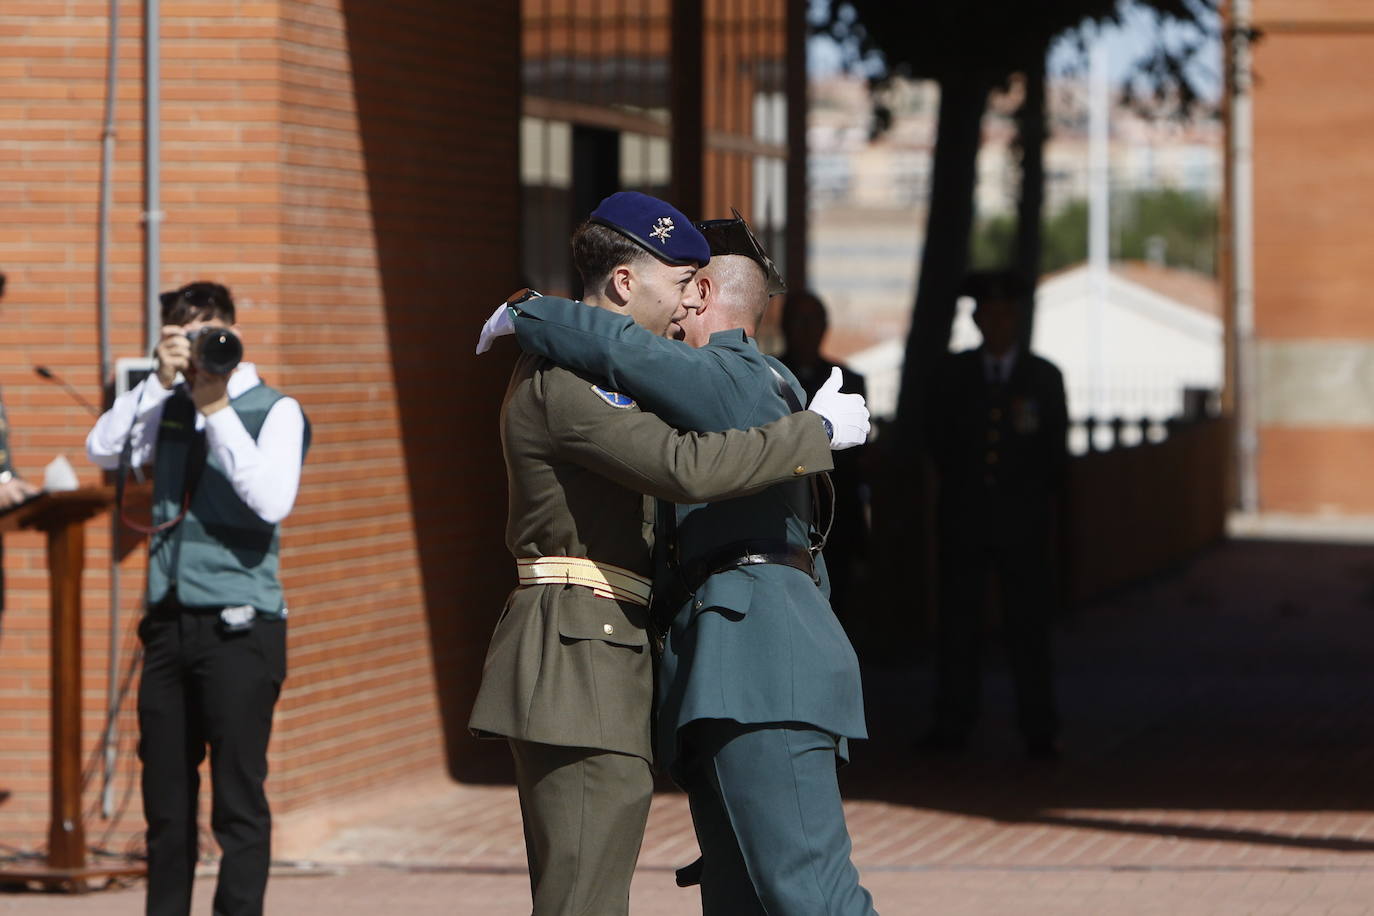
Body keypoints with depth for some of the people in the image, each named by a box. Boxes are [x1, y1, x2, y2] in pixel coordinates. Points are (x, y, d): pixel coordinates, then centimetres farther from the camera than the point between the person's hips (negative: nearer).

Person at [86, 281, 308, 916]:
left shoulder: (274, 411, -2)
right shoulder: (168, 406, 13)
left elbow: (273, 501, -17)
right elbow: (104, 451, 0)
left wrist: (218, 410, -17)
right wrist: (160, 381, -8)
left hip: (239, 627, -5)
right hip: (169, 623, 5)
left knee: (238, 799, -6)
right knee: (165, 798, 9)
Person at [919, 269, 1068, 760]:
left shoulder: (1044, 377, 8)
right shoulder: (952, 373, 10)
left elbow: (1056, 451, 10)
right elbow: (939, 440, 12)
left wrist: (1036, 499, 4)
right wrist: (959, 488, 7)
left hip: (1024, 519, -1)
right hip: (964, 517, 1)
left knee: (1029, 624, -4)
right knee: (957, 622, -2)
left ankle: (1039, 732, -3)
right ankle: (952, 724, 2)